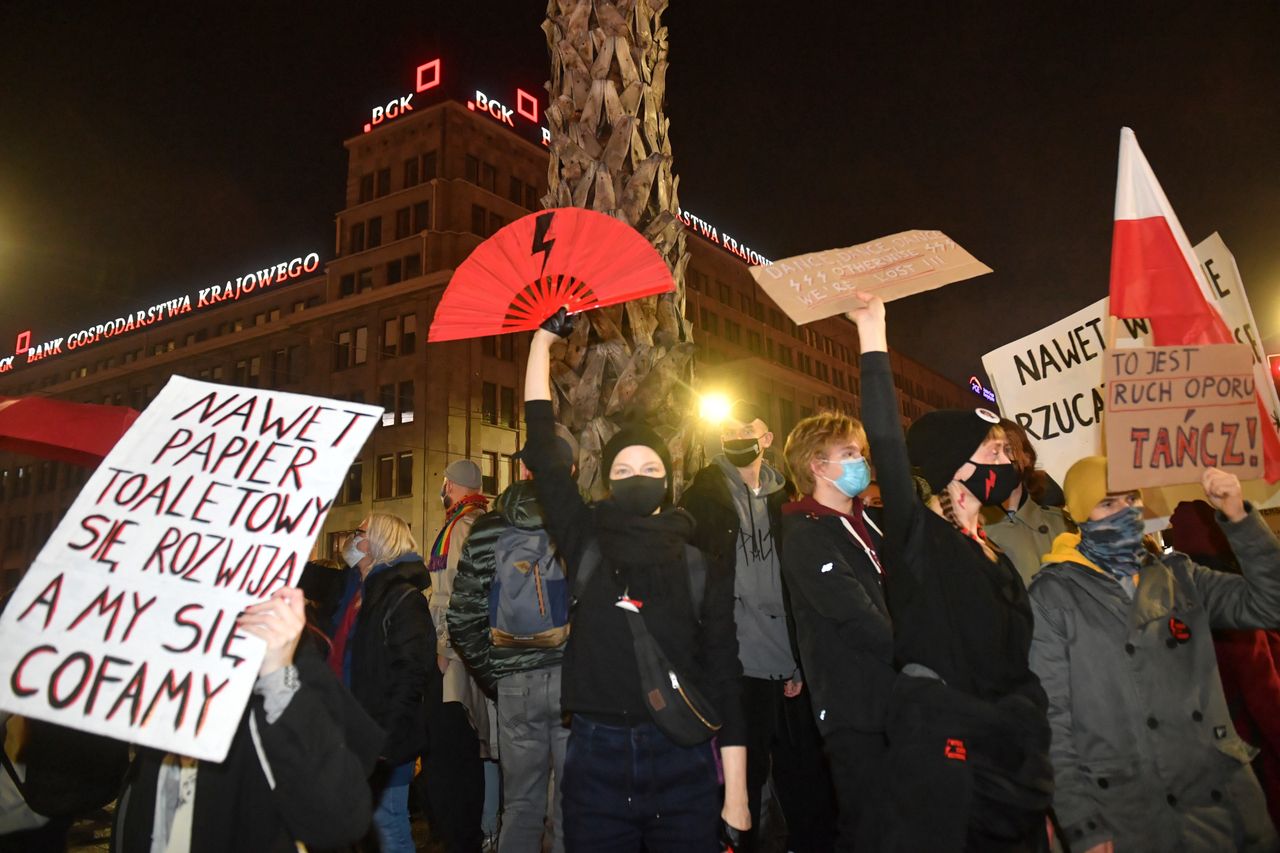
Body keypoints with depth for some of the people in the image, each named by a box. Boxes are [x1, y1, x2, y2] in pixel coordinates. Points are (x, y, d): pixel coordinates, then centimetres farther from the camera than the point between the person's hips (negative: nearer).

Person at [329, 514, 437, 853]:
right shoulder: (354, 592, 14)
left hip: (383, 737, -9)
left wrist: (387, 737, -21)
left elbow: (411, 673, -19)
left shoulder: (403, 598, -12)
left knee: (388, 823, 0)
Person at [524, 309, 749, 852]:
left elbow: (724, 674, 2)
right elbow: (542, 450, -1)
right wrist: (543, 340, 0)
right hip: (595, 757, 1)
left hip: (681, 760, 0)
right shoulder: (585, 542, 2)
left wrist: (736, 790, -2)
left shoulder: (701, 566, 1)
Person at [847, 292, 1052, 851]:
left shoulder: (992, 557, 14)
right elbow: (888, 445, -23)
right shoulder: (918, 539, -9)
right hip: (943, 751, -8)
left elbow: (1016, 667, 16)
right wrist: (873, 340, -22)